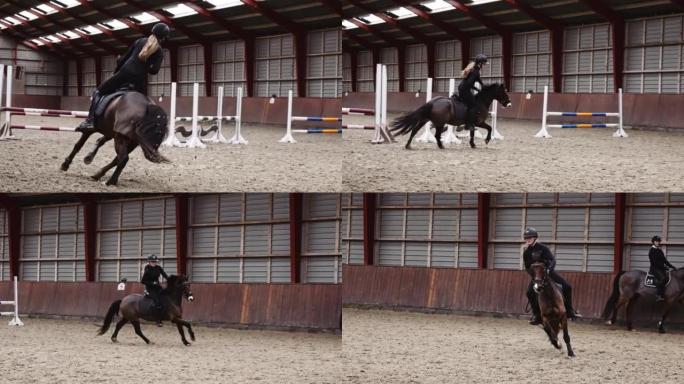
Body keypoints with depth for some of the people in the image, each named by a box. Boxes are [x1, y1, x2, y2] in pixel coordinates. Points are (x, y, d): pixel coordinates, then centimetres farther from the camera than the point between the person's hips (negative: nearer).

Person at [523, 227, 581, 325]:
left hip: (548, 272, -1)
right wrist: (533, 274, -17)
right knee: (530, 292, -23)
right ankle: (536, 316, -13)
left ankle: (569, 311, 2)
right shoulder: (526, 253, -3)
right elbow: (527, 268, 2)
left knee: (567, 286, -14)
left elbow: (553, 260, -18)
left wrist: (549, 269, -37)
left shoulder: (542, 248, -11)